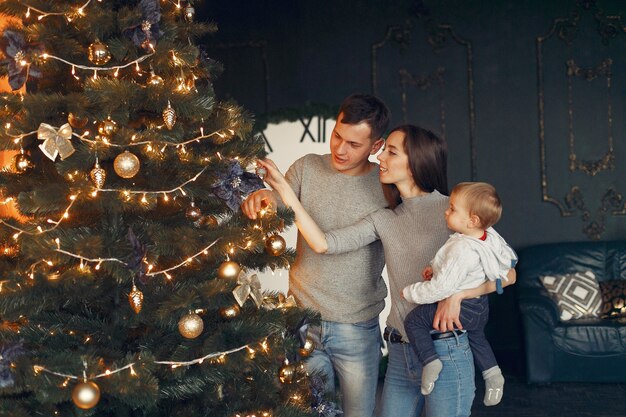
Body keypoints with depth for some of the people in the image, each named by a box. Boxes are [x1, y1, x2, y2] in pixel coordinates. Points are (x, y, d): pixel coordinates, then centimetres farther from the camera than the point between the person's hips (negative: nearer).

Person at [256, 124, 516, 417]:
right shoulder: (384, 220, 9)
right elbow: (324, 244, -2)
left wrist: (457, 293, -22)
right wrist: (285, 190, -4)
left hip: (446, 354, -5)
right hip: (400, 355, 5)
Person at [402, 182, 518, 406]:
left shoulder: (461, 250, -34)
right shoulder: (488, 236, -7)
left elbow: (442, 287, -31)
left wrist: (410, 293, -18)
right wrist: (436, 269, 3)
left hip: (460, 308, -9)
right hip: (481, 306, 9)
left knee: (414, 321, 3)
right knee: (476, 335, 35)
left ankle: (430, 361, -7)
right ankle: (492, 374, 35)